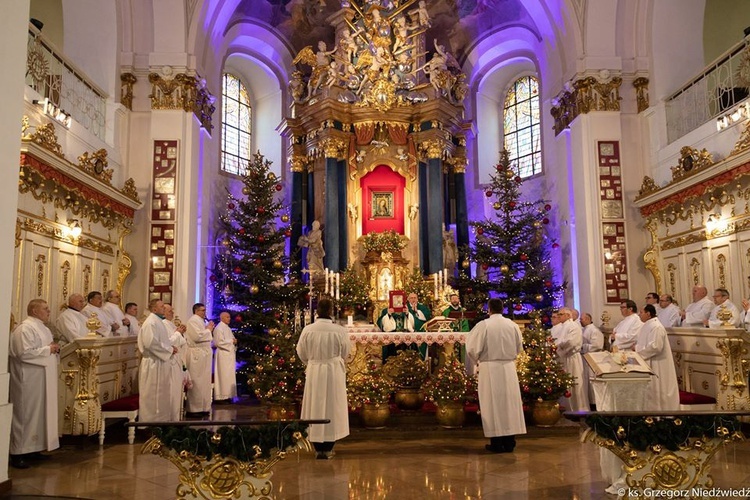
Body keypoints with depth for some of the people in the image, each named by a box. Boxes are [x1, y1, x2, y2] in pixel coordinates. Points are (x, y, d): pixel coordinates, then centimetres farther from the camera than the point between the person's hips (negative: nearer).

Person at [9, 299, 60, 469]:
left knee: (39, 413, 13)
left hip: (42, 379, 10)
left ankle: (31, 448, 23)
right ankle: (17, 453, 5)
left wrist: (54, 349, 4)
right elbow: (24, 353, -25)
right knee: (25, 414, -3)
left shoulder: (43, 328, 14)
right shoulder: (24, 329, -16)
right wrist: (48, 350, -18)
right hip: (29, 380, -10)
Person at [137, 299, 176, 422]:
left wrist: (170, 348, 3)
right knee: (153, 395, -1)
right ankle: (150, 420, 7)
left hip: (161, 362, 10)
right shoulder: (150, 323, -15)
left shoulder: (158, 321, 15)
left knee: (162, 395, 14)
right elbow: (151, 343, -25)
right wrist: (169, 350, -15)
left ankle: (160, 418, 22)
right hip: (153, 364, -10)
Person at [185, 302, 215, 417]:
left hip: (203, 354, 10)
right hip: (197, 354, -10)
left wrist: (208, 330, 8)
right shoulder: (193, 320, -11)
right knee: (197, 383, -5)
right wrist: (208, 330, -11)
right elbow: (197, 336, -23)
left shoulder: (200, 321, 18)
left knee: (203, 382, 11)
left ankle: (202, 407, 17)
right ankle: (193, 409, 2)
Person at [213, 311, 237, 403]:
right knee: (224, 375, -8)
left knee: (229, 375, 9)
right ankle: (222, 396, -4)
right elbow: (219, 342, -18)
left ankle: (227, 395, 13)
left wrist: (234, 342, 4)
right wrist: (231, 341, -13)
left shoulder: (227, 328, 18)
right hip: (223, 355, -9)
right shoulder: (219, 328, -11)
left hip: (229, 354, 9)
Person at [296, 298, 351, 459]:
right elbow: (345, 353, 1)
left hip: (314, 372, 1)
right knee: (332, 407, 11)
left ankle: (318, 448, 18)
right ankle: (328, 448, 17)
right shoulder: (339, 330, -14)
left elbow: (301, 353, 1)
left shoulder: (308, 330, -12)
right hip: (334, 372, -1)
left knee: (315, 408, 12)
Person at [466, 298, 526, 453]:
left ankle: (497, 443, 8)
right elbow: (519, 348, 11)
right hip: (509, 367, 3)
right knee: (509, 402, 10)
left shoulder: (483, 325, -11)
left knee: (493, 403, 3)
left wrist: (477, 359, 11)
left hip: (490, 368, -3)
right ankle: (509, 442, 15)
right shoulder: (513, 325, 0)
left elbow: (473, 348, -10)